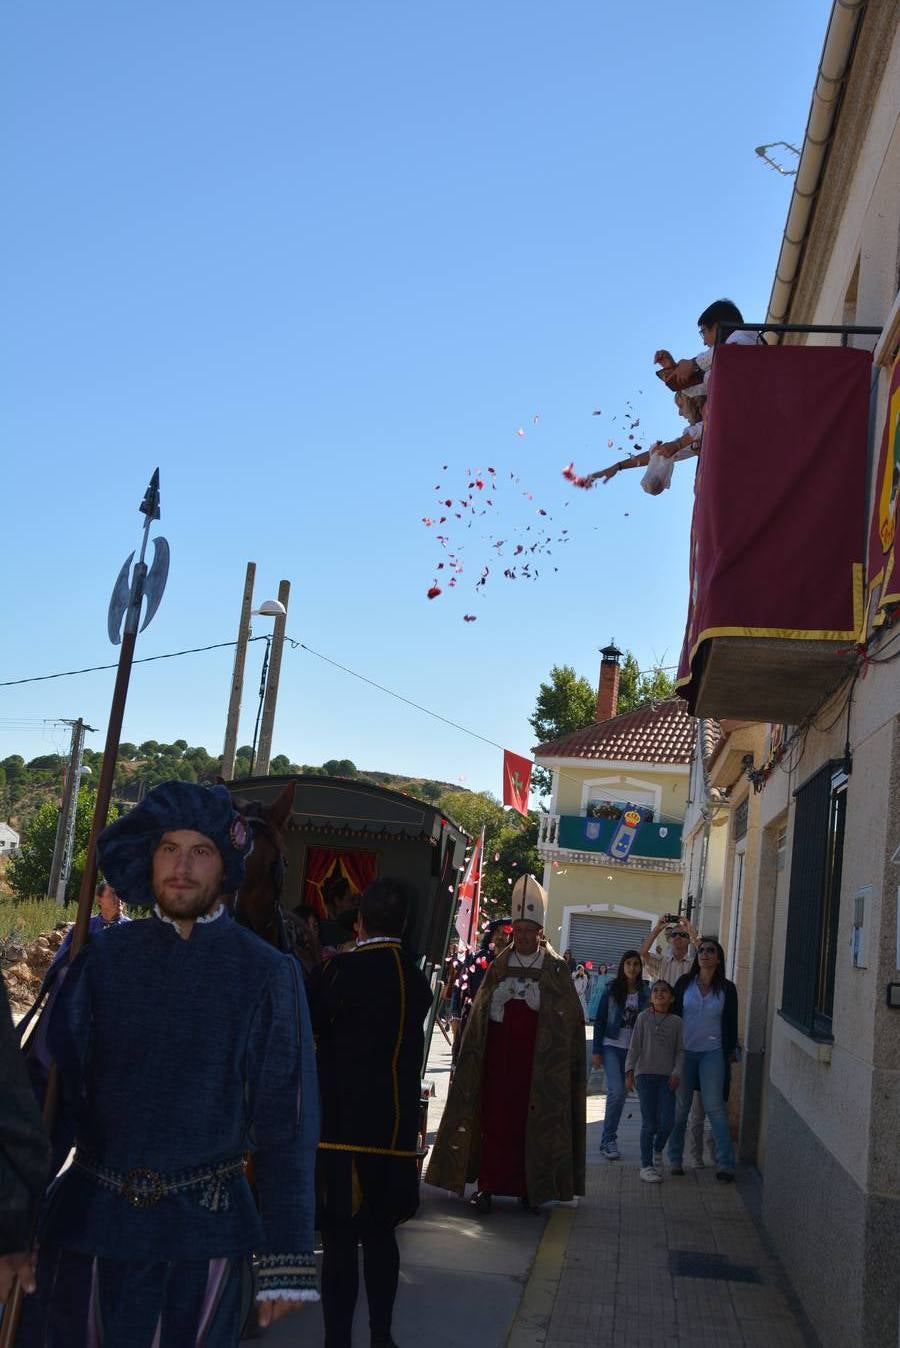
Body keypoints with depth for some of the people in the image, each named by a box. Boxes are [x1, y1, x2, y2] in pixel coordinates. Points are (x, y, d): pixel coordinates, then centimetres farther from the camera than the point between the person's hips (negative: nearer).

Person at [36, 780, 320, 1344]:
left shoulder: (267, 973, -4)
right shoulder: (107, 956, 3)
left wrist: (287, 1258, -7)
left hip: (203, 1232, -2)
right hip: (90, 1216, 2)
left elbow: (285, 1121, -4)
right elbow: (55, 1082, 1)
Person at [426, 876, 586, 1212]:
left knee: (530, 1119, 1)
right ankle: (487, 1185, 1)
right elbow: (479, 1010, 8)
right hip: (499, 1053, 2)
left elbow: (570, 1015, -2)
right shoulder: (499, 965, 8)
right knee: (495, 1117, -2)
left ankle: (527, 1185, 11)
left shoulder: (556, 970, 1)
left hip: (537, 1058, -1)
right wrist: (474, 1052, 1)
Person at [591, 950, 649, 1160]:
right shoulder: (612, 990, -1)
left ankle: (607, 1140, 17)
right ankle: (609, 1139, -5)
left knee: (619, 1094, 6)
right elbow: (600, 1021, 1)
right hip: (612, 1046, -3)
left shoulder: (644, 994, 6)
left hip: (633, 1049, 3)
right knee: (616, 1091, -16)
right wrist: (596, 1051, -3)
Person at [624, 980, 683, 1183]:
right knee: (649, 1124, -4)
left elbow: (680, 1051, 8)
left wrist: (676, 1073, -4)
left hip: (666, 1076, 2)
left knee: (667, 1123, -4)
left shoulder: (676, 1022, 7)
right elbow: (634, 1047, 1)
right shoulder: (644, 1018, 2)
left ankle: (657, 1150, 27)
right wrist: (629, 1071, -6)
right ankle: (646, 1165, 8)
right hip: (645, 1074, -2)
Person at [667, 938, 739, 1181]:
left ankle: (726, 1163, -2)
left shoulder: (727, 988, 2)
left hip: (713, 1053, -1)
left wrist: (730, 1052, 3)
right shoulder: (684, 983, 3)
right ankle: (675, 1159, 17)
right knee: (680, 1106, 6)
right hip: (684, 1051, 1)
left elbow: (731, 1023, 7)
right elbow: (673, 1013, 6)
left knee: (714, 1106, -6)